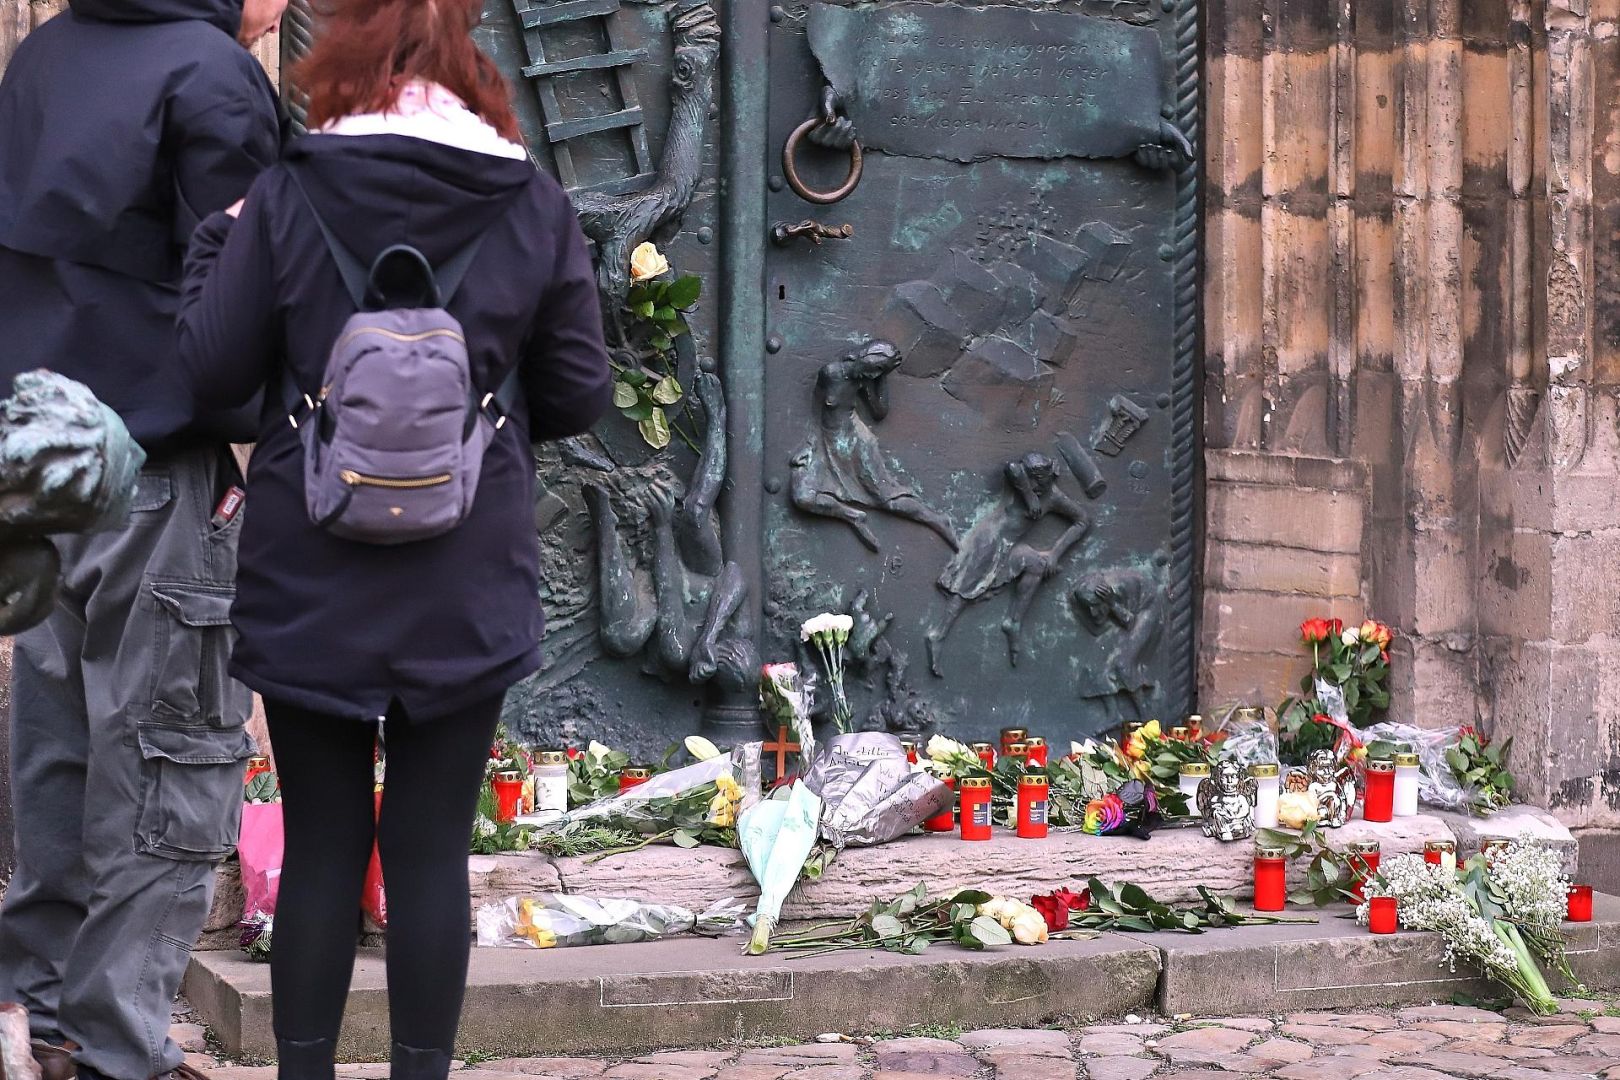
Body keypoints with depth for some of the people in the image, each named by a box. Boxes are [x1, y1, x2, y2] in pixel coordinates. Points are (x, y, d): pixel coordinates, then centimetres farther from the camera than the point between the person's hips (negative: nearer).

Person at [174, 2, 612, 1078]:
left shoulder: (285, 196, -6)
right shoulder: (538, 206, -2)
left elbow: (215, 369, -2)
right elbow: (579, 395, 2)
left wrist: (216, 241, 14)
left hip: (310, 576, 0)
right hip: (468, 583, 0)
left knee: (323, 845, 9)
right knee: (432, 848, 7)